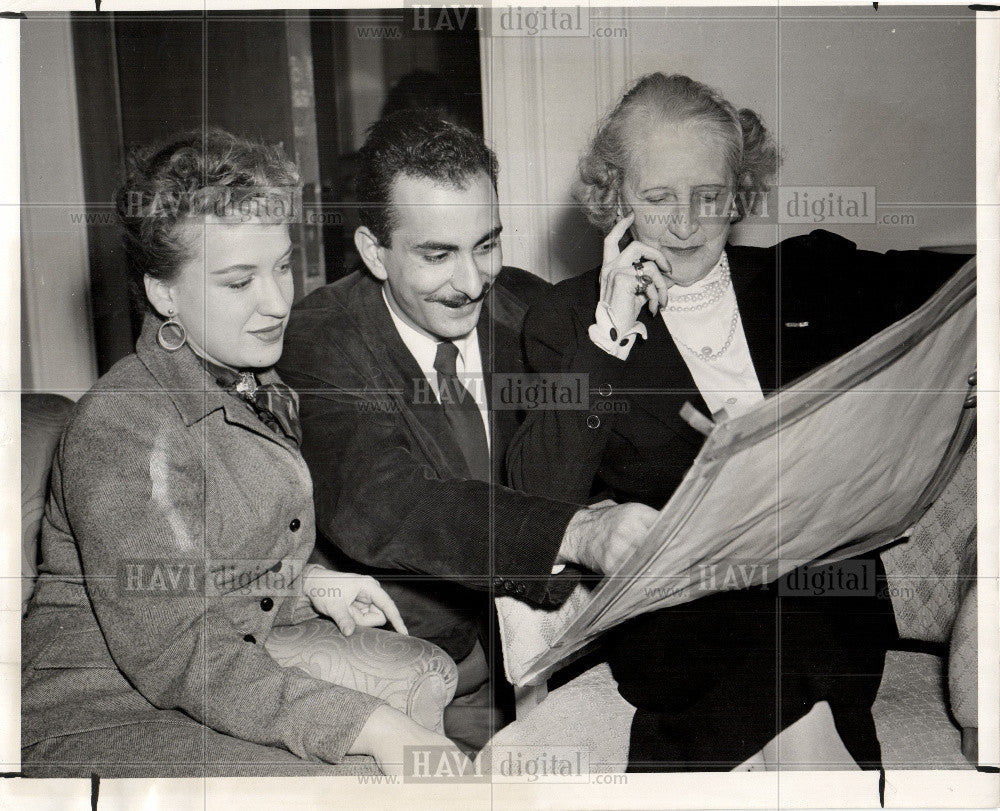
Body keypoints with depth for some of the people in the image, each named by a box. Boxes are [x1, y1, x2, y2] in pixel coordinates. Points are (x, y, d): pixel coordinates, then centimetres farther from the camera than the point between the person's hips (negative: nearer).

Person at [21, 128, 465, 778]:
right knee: (349, 779, -28)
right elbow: (173, 655, -26)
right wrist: (368, 726, -31)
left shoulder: (264, 390, 8)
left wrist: (308, 585, 0)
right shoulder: (123, 429, -23)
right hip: (101, 717, -8)